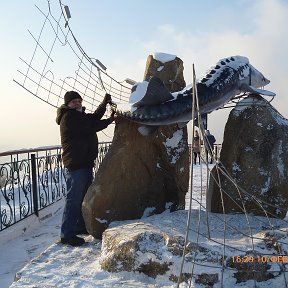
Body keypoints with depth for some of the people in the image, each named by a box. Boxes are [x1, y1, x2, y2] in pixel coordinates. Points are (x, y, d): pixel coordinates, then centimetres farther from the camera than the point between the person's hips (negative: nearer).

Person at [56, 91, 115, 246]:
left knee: (85, 196, 18)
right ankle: (67, 234, -2)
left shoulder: (78, 115, 19)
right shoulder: (69, 117, -13)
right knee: (74, 199, -8)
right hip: (76, 164, -11)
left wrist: (105, 103, 11)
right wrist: (110, 120, -9)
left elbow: (94, 117, 19)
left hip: (85, 162, 11)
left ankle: (81, 226, 31)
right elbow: (91, 127, -18)